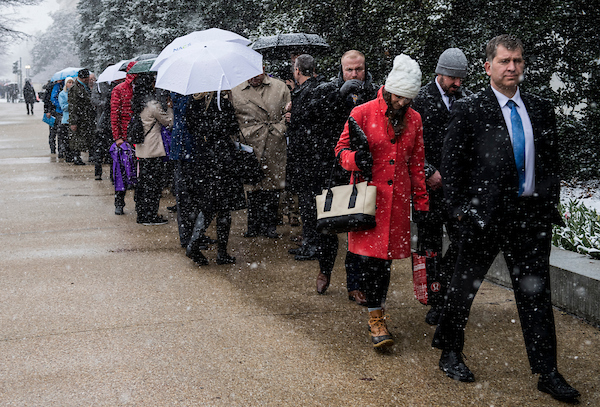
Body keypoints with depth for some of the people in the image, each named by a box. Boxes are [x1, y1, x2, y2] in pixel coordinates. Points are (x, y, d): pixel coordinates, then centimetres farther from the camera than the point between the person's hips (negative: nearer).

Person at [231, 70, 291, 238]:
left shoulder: (280, 87, 9)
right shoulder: (235, 91, 8)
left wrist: (279, 130, -5)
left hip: (276, 146, 1)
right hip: (250, 145, -1)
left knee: (273, 184, 3)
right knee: (253, 186, 0)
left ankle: (269, 224, 15)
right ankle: (254, 225, 11)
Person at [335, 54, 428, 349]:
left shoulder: (413, 119, 9)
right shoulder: (363, 113, -4)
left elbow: (417, 163, 15)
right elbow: (341, 148, 2)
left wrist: (421, 202, 14)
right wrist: (354, 159, -21)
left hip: (398, 197, 4)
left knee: (386, 256, 7)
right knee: (368, 255, -8)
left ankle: (377, 314, 22)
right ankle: (375, 316, 3)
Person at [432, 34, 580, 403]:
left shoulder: (542, 109, 8)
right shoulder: (470, 110, -5)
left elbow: (552, 162, 13)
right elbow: (451, 163, -3)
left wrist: (552, 204, 5)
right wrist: (460, 207, -6)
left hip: (533, 214, 4)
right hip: (486, 215, -3)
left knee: (536, 293, 7)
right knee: (465, 285, 11)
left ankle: (547, 373, 15)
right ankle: (450, 353, 30)